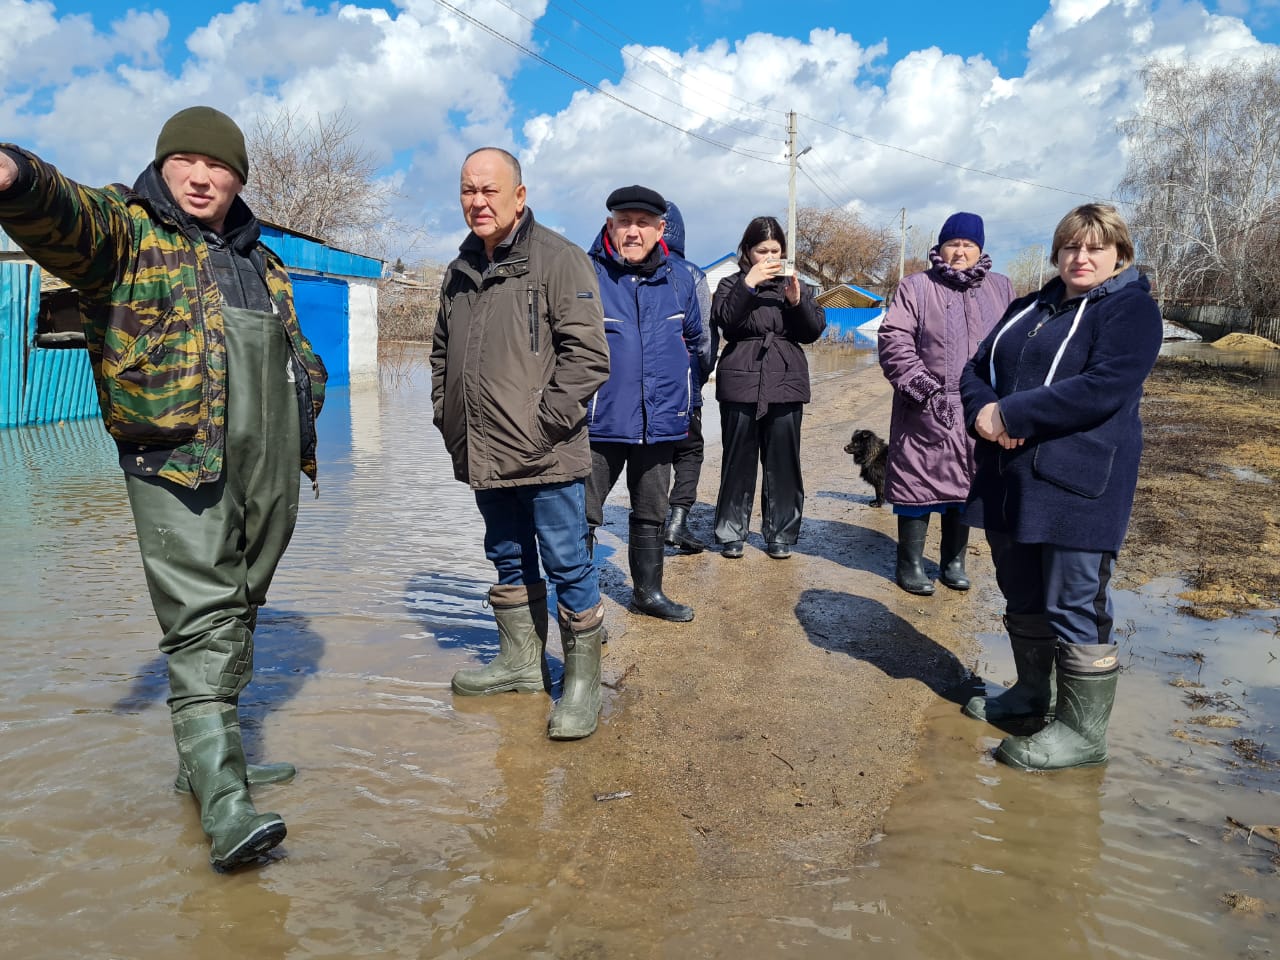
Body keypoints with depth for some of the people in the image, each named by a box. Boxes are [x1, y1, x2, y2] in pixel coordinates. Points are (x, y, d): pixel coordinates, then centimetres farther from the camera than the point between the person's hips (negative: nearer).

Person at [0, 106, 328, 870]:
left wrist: (302, 424, 8)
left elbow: (303, 358, 27)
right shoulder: (127, 229, 0)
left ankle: (209, 754, 30)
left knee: (237, 614, 14)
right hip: (178, 468, -6)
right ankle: (223, 802, -11)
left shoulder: (262, 264, 18)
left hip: (271, 473, 7)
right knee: (201, 624, -12)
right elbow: (67, 217, -24)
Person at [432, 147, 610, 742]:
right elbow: (442, 354, 27)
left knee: (567, 565, 0)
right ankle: (521, 661, 33)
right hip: (483, 455, 7)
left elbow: (587, 352, -13)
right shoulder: (459, 273, 16)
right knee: (510, 560, 18)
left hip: (544, 456, -7)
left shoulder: (557, 259, -7)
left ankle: (581, 680, 12)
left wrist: (546, 421, -16)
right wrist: (446, 414, 14)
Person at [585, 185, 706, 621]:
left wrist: (686, 399, 17)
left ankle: (648, 591, 33)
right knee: (583, 515, -2)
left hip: (660, 422, 5)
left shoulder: (679, 278, 6)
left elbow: (693, 340, 20)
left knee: (652, 513, 17)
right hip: (599, 421, -4)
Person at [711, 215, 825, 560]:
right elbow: (723, 319, -11)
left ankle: (781, 534, 15)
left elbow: (815, 330, 6)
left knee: (783, 462, 4)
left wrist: (796, 301, -10)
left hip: (786, 384, 2)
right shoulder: (732, 284, 7)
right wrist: (748, 284, -19)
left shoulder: (795, 284, 13)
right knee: (738, 460, 1)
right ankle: (731, 533, 12)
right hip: (740, 383, -2)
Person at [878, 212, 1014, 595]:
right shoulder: (916, 287, 3)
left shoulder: (1001, 289, 14)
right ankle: (911, 563, 12)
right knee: (919, 481, 0)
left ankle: (954, 561, 24)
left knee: (964, 485, 11)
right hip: (927, 409, -3)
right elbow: (894, 339, -6)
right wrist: (915, 380, -17)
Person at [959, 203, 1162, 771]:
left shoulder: (1131, 309, -5)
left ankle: (1084, 732, 11)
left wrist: (1010, 414, -20)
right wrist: (982, 412, -12)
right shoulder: (1028, 309, 17)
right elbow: (977, 370, 11)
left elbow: (1103, 387, -21)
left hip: (1076, 484, -7)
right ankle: (1032, 693, 35)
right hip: (1007, 478, 7)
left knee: (1074, 607, -1)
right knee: (1021, 596, 17)